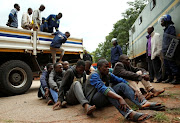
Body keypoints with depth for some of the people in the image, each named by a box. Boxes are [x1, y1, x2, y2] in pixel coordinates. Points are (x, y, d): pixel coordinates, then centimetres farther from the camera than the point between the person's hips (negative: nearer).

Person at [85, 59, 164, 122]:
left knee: (122, 85, -9)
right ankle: (129, 113, -52)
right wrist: (120, 98, -46)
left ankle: (143, 103, -26)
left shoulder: (108, 75, 4)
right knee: (108, 89, -36)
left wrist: (135, 92, -15)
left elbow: (122, 81, 0)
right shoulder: (94, 76, -19)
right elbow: (102, 88, -36)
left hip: (106, 99, 7)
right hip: (94, 100, -7)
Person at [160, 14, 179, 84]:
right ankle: (169, 78, 19)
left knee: (172, 64, -7)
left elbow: (173, 39, -16)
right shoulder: (166, 29, 22)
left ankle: (175, 79, -3)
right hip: (165, 51, 10)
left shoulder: (171, 27, -6)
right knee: (166, 65, 11)